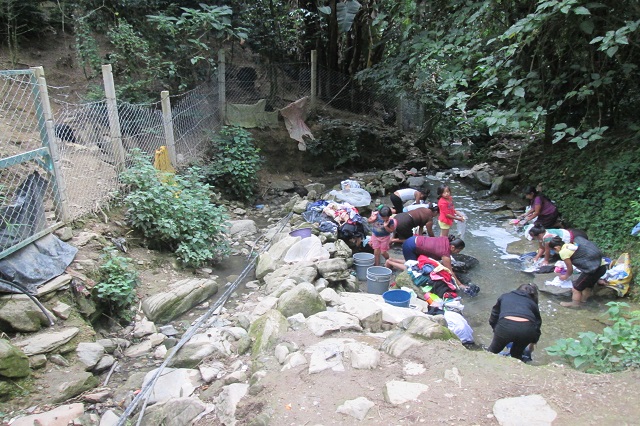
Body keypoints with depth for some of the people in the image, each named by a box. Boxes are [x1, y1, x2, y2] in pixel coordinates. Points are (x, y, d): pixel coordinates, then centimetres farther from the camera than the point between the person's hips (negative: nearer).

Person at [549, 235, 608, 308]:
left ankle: (575, 304, 21)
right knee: (587, 285, 27)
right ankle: (583, 299, 39)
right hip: (602, 266, 9)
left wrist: (566, 276, 25)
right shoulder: (570, 245, 18)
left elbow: (570, 269, 4)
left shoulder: (563, 252, -6)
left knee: (576, 287, 8)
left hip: (593, 269, -9)